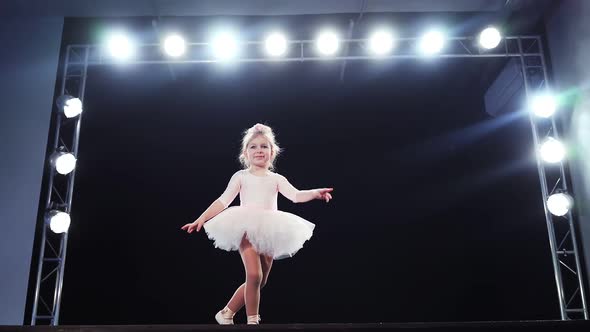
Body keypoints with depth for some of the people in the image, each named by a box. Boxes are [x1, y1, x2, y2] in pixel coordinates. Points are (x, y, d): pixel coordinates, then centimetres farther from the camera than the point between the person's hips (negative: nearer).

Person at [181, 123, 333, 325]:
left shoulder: (276, 179, 12)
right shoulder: (241, 176, 6)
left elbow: (296, 196, -3)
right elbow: (223, 201, 2)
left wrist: (315, 193, -22)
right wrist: (201, 219, -7)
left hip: (269, 231, 4)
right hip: (246, 229, -4)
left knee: (261, 281, 9)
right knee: (254, 275, -20)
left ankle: (226, 313, 25)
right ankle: (252, 321, -3)